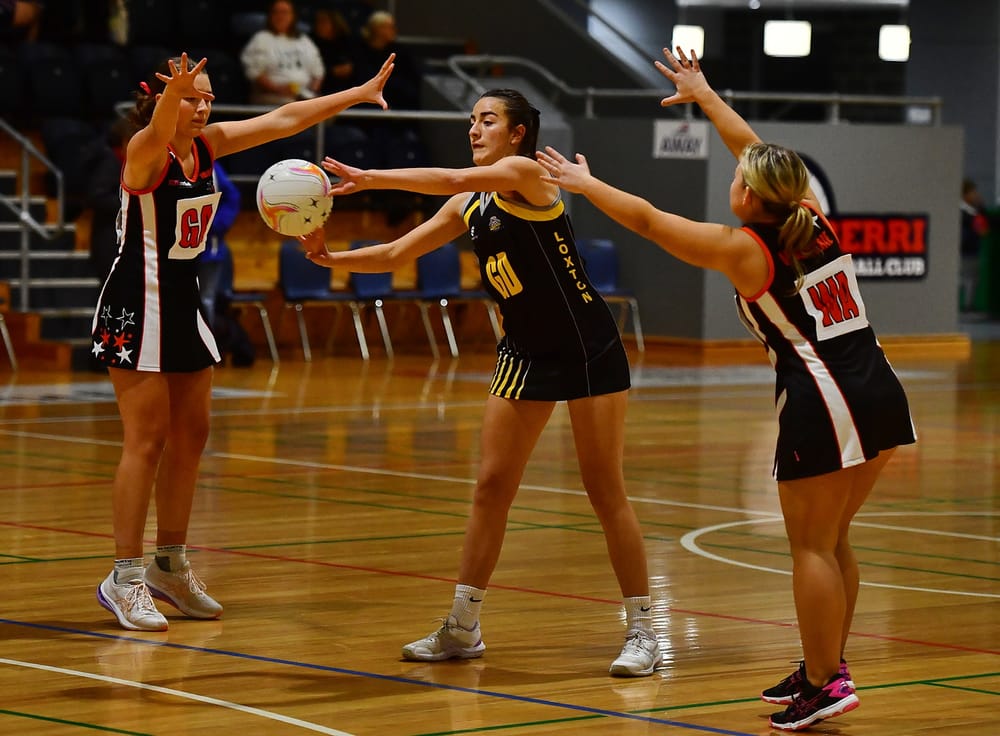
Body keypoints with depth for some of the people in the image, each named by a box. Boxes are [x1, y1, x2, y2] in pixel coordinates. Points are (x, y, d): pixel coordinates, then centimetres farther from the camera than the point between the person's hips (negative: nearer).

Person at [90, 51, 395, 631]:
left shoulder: (208, 144, 4)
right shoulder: (145, 149, -17)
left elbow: (282, 120, 8)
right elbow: (157, 131, -41)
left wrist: (360, 94, 8)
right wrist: (173, 96, -63)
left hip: (183, 302, 8)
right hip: (137, 307, -8)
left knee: (191, 436, 11)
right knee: (147, 441, -9)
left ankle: (170, 566, 22)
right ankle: (125, 578, -5)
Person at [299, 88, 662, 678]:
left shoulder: (527, 173, -15)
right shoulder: (469, 205, 7)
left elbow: (454, 179, -31)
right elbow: (395, 255, 5)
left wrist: (367, 178, -31)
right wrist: (332, 258, -11)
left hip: (589, 349, -7)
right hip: (526, 352, 7)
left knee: (606, 492, -4)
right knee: (492, 486, 5)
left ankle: (642, 631, 5)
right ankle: (463, 628, 12)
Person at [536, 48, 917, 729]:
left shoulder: (743, 250, -7)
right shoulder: (813, 219, 10)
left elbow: (647, 219, 4)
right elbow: (756, 148, 25)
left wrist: (585, 183, 18)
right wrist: (703, 95, 36)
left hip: (824, 403, -8)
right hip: (882, 393, 8)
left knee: (811, 546, -1)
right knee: (831, 539, 17)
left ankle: (824, 683, -1)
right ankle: (828, 666, 23)